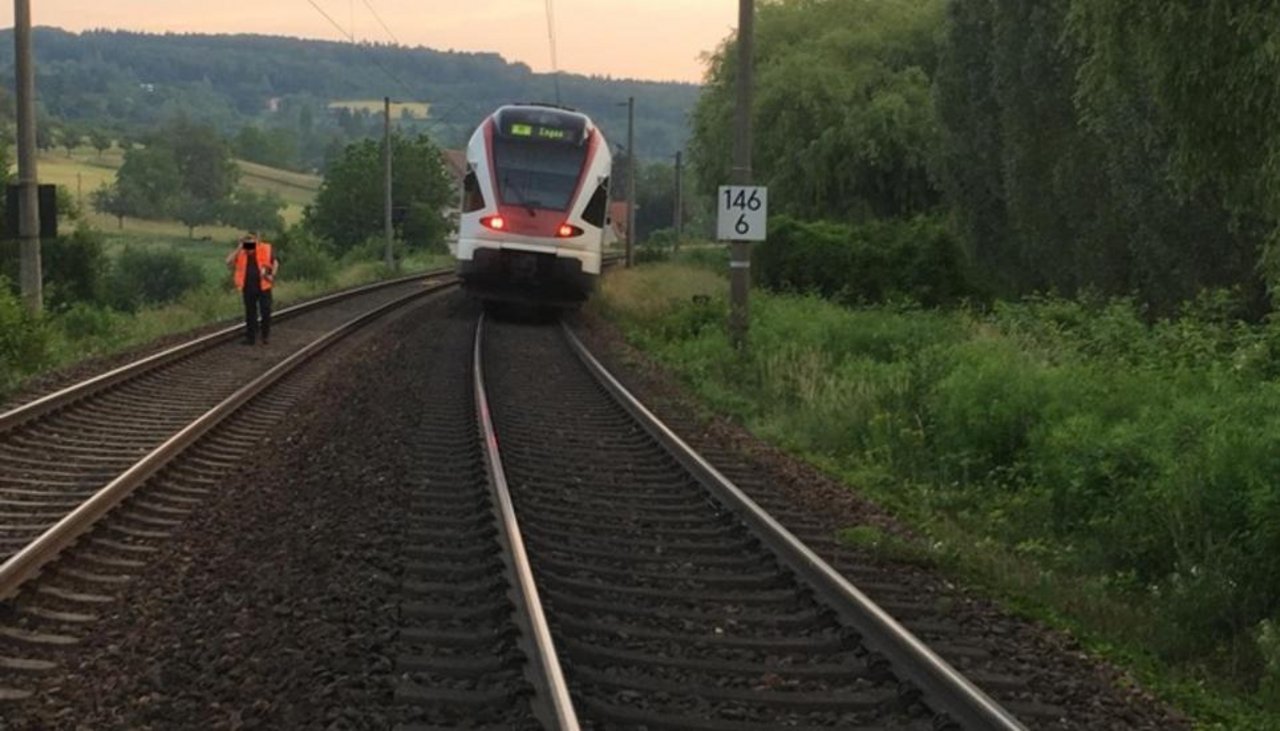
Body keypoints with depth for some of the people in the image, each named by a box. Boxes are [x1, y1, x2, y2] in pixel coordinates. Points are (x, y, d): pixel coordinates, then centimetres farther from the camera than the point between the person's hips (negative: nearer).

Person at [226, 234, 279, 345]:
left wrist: (272, 275, -4)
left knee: (265, 312, 2)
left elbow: (275, 262, 7)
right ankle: (250, 337, 14)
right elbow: (229, 261, -16)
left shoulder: (265, 249, -5)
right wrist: (239, 247, -16)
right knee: (250, 313, 8)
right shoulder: (240, 252, -2)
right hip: (248, 288, 2)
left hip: (263, 287, -1)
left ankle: (266, 336, 15)